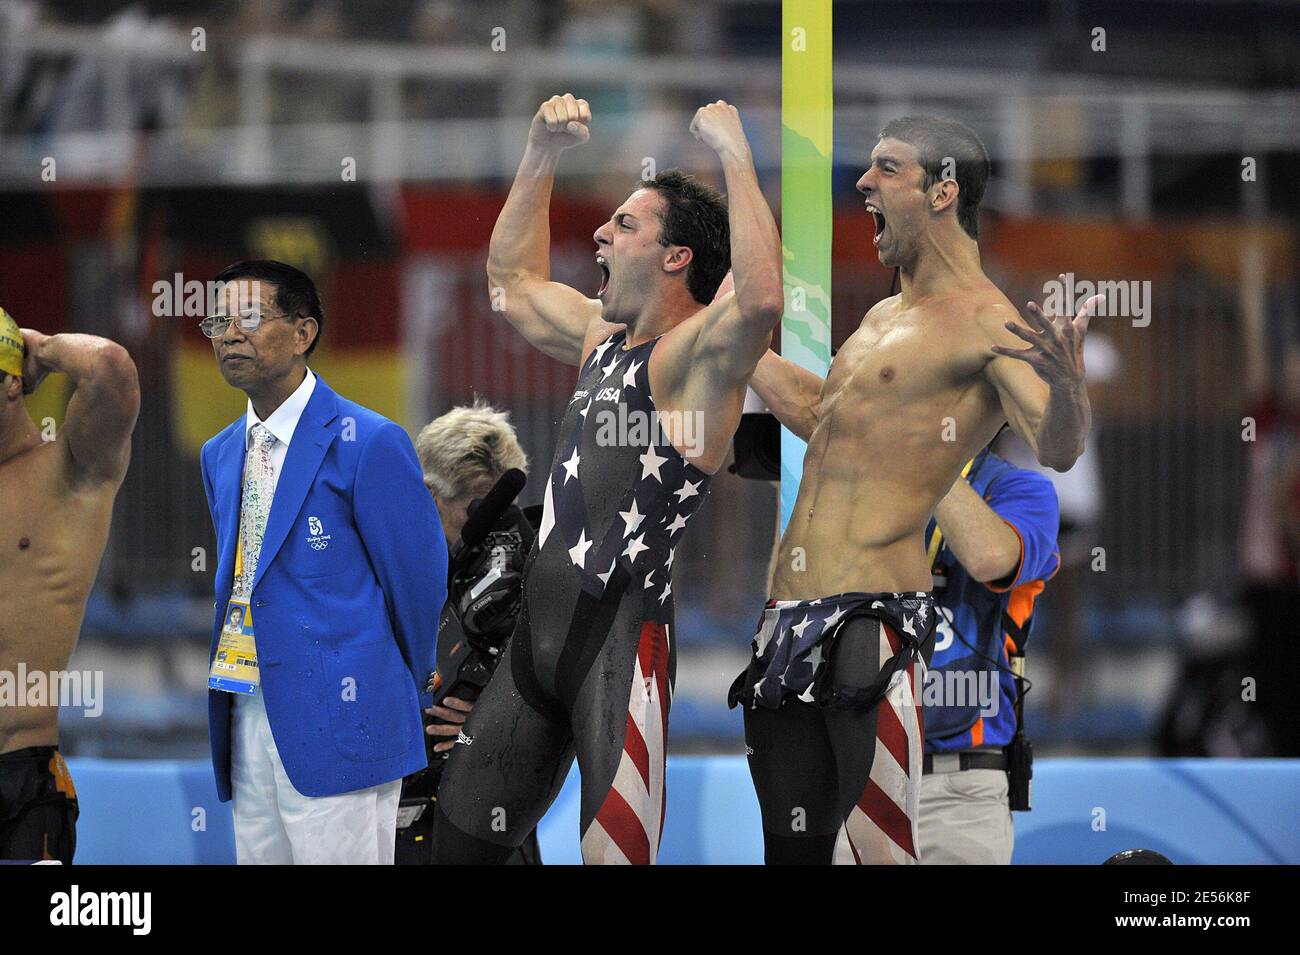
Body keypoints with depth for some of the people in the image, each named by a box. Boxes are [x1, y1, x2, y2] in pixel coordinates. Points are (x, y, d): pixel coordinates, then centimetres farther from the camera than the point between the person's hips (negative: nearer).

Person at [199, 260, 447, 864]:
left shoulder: (367, 443, -9)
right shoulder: (219, 456, 15)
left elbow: (417, 581, -4)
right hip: (245, 720, 7)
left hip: (337, 726, -7)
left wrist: (399, 688, 9)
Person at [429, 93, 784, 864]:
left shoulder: (692, 356, -10)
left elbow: (762, 296, -33)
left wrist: (734, 154, -25)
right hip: (539, 633, 9)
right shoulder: (602, 336, 17)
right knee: (458, 842, 14)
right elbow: (513, 278, 35)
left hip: (621, 637, -9)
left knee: (613, 855, -13)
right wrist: (543, 155, 26)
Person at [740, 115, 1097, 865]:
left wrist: (1065, 365, -43)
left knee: (883, 846, -17)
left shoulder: (988, 325, -7)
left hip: (870, 619, -9)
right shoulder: (884, 318, 21)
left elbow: (1059, 446, -22)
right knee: (793, 845, 9)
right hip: (789, 619, 9)